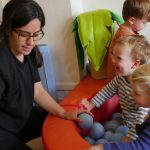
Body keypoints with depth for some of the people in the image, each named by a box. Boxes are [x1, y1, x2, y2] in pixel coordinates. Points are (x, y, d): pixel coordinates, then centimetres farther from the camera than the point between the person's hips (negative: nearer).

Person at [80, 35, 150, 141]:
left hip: (136, 128, -7)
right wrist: (91, 104, 4)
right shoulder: (120, 77, -10)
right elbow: (108, 90, 7)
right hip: (124, 120, 7)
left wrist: (130, 138, -32)